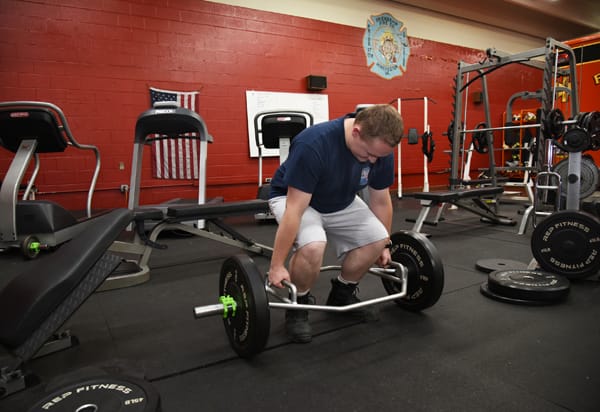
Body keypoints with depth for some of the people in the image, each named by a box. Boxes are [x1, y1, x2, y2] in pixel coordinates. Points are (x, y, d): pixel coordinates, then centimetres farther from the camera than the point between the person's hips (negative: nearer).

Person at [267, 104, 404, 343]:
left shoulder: (381, 149, -18)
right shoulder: (313, 144, -37)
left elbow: (381, 200, -2)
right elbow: (294, 210, -35)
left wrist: (384, 245, 7)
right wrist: (277, 266, -30)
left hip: (341, 201, 6)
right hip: (292, 198, -5)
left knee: (376, 239, -15)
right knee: (312, 246, -34)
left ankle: (342, 294, 11)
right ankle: (297, 305, -4)